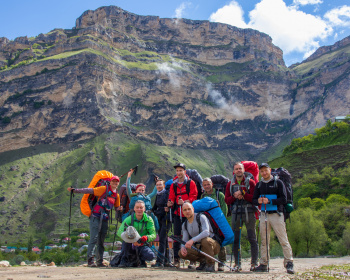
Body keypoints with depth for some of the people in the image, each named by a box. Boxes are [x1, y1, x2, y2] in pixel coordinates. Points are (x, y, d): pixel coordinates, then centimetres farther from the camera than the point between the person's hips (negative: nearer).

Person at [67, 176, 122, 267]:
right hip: (96, 217, -6)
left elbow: (116, 207, 22)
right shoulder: (104, 189, -5)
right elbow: (90, 190, -9)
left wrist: (119, 209, -3)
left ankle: (100, 261, 12)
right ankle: (90, 260, -13)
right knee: (94, 238, -14)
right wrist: (74, 190, -15)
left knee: (101, 241, 8)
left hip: (105, 219, 6)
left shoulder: (117, 195, 13)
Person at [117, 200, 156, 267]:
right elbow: (119, 232, -21)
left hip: (142, 246, 0)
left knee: (151, 256, -31)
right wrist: (132, 240, -37)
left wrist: (147, 237, -34)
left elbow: (153, 235, -9)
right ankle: (124, 260, -16)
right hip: (130, 246, 0)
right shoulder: (129, 219, -8)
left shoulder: (148, 219, -3)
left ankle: (141, 260, 7)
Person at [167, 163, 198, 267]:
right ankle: (176, 258, 7)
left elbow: (194, 197, -5)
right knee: (177, 235, 1)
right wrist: (170, 203, -11)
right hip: (177, 213, 3)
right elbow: (171, 197, 12)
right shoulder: (173, 185, 13)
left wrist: (185, 202, -22)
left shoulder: (191, 183, 2)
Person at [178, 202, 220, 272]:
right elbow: (185, 240, 4)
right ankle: (203, 261, 7)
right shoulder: (184, 225, 7)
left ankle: (211, 264, -16)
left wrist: (192, 240, -42)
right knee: (181, 253, -14)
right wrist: (183, 247, -21)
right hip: (199, 248, 6)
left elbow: (206, 232, -30)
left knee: (205, 240, -39)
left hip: (213, 245, -6)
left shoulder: (201, 217, -14)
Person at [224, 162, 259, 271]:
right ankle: (237, 263, 10)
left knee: (252, 238, -4)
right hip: (236, 213, 3)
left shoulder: (250, 182, 4)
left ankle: (254, 262, 3)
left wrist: (243, 194, -16)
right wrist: (235, 196, -10)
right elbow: (227, 200, 8)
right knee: (236, 238, 2)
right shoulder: (230, 184, 13)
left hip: (249, 213, -3)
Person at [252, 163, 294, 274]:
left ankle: (289, 263, -2)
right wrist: (258, 201, -10)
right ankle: (264, 264, 14)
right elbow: (254, 200, 13)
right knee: (264, 241, 8)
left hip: (276, 215, -4)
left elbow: (284, 199, -7)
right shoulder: (259, 185, 14)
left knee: (283, 240, -6)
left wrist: (270, 201, -19)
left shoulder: (278, 182, 0)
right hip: (263, 215, 4)